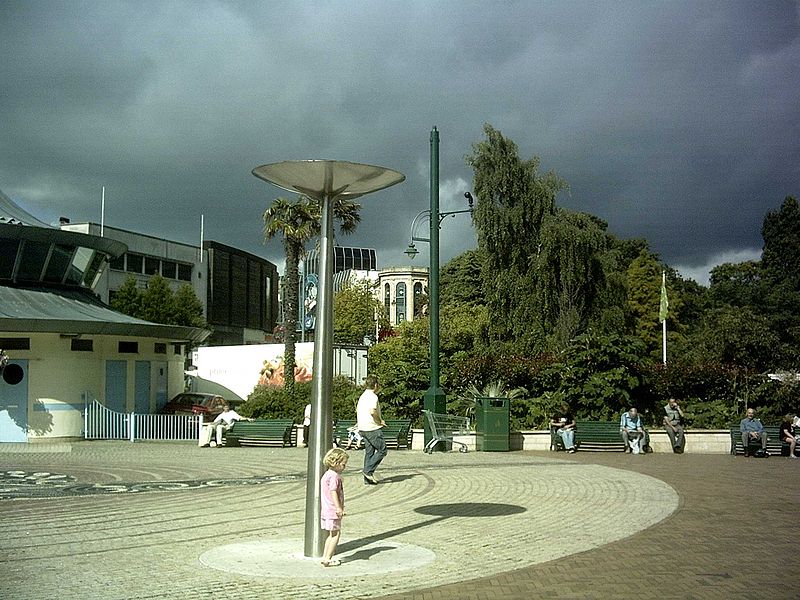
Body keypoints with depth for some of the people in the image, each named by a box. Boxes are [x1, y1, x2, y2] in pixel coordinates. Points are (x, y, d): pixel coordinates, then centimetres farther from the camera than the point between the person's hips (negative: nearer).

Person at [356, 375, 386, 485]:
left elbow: (357, 410, 24)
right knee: (382, 450, 0)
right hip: (373, 428, -9)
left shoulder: (362, 396, 15)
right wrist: (380, 421, -12)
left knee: (369, 452, 10)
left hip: (362, 428, 9)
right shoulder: (373, 396, -13)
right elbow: (372, 411, -25)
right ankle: (369, 470, -9)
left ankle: (367, 479, 8)